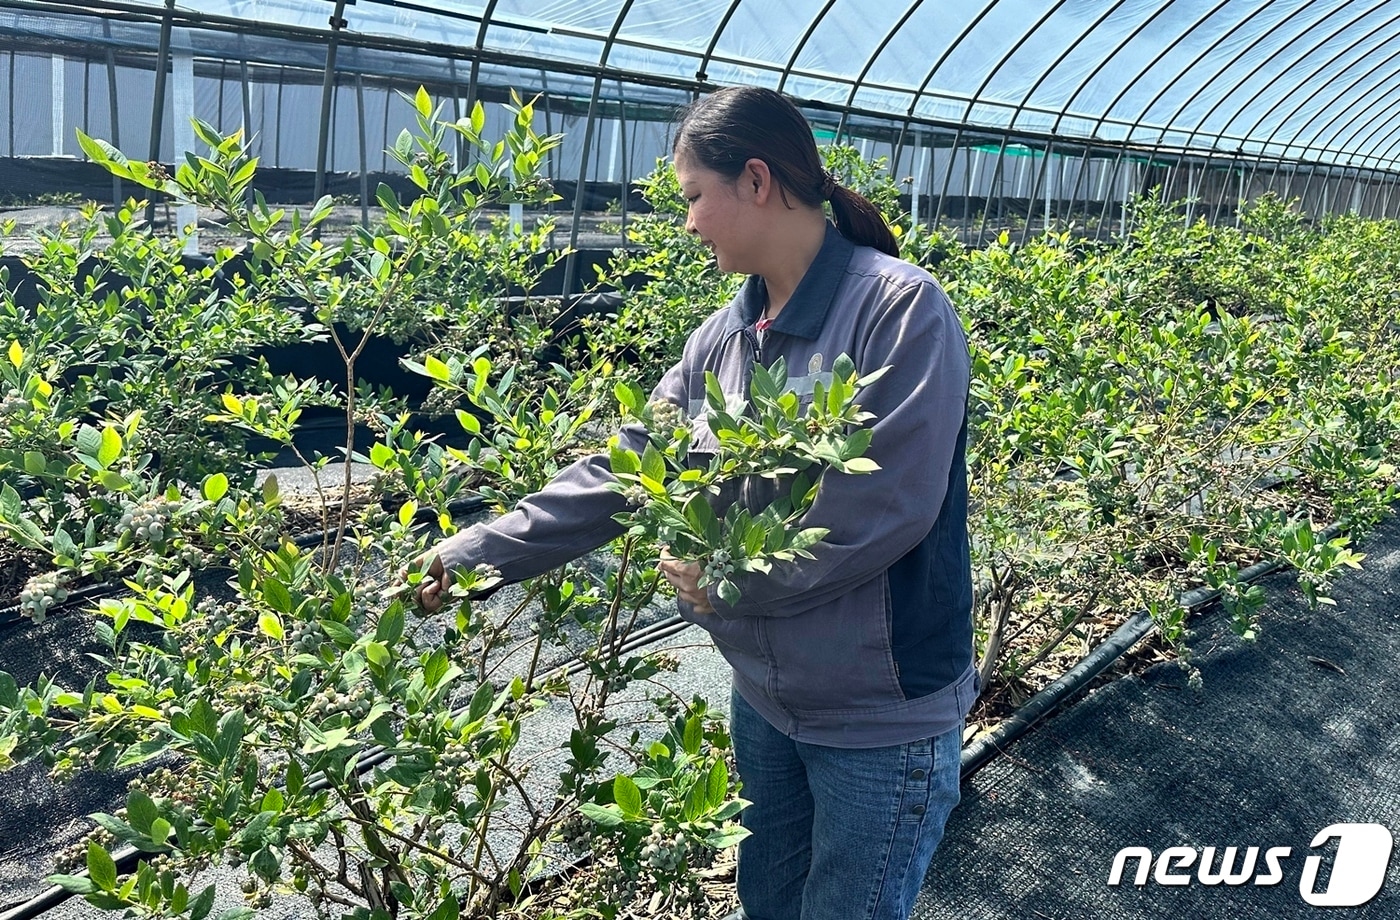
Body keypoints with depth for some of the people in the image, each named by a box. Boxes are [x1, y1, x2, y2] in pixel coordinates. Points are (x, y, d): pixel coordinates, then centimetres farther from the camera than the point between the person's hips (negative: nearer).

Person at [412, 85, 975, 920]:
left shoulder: (900, 308, -19)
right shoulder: (723, 339, 3)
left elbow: (890, 508, -24)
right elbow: (624, 467, 3)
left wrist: (730, 579, -17)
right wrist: (477, 553, 0)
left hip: (882, 718, -7)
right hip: (764, 694, 7)